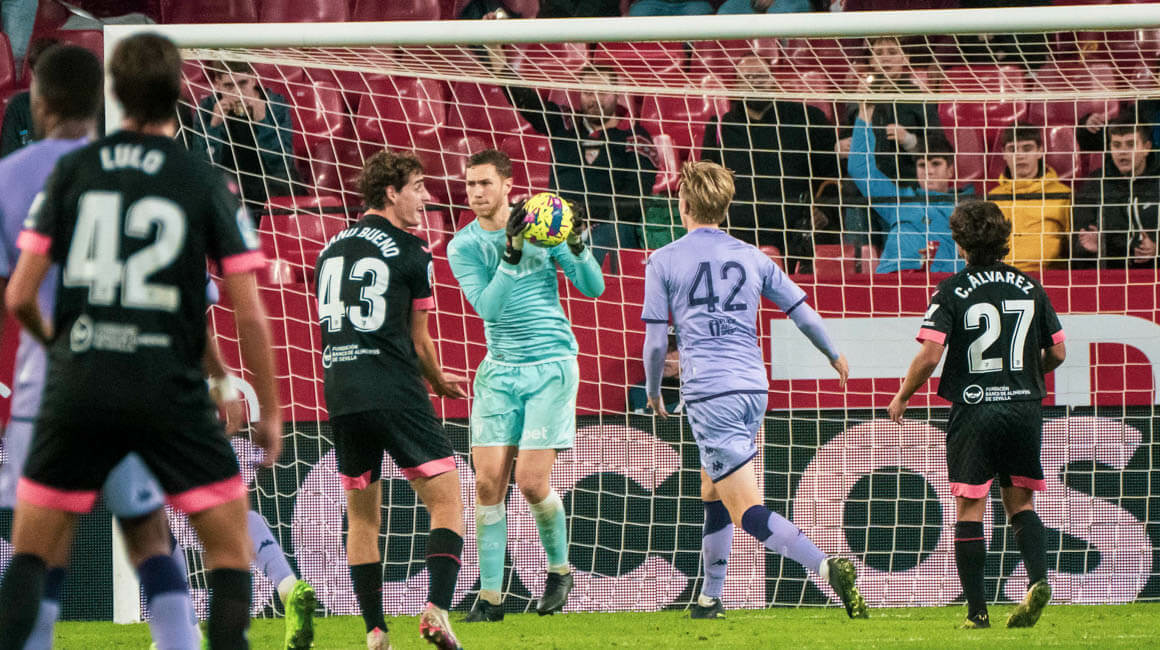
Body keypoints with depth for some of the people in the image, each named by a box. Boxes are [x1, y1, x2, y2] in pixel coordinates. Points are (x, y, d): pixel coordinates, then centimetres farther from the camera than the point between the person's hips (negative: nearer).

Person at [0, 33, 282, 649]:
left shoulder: (71, 171, 2)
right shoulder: (206, 183, -2)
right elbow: (249, 314, -4)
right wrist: (269, 410, 7)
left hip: (77, 389, 2)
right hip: (170, 390, -2)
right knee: (230, 547, 8)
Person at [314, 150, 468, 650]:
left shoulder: (331, 251, 16)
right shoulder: (409, 251, -1)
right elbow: (419, 340, 5)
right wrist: (438, 381, 26)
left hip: (340, 396, 6)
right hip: (395, 395, -6)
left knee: (361, 516, 13)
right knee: (446, 501, -2)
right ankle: (436, 609, -19)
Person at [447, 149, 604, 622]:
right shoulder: (463, 246, 0)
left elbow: (593, 288, -3)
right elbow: (488, 307, -14)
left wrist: (577, 246, -22)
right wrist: (511, 253, -25)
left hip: (550, 368, -2)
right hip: (499, 370, 2)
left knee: (532, 482, -9)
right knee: (488, 482, -5)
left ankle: (559, 569, 16)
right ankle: (490, 596, 2)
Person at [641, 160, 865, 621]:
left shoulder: (664, 261, 0)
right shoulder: (751, 258, 11)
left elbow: (655, 341, -1)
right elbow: (803, 314, 15)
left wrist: (653, 392, 16)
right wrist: (834, 356, 33)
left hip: (708, 392, -6)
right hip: (754, 387, 6)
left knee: (748, 513, -11)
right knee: (713, 496, 24)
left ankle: (828, 568, -31)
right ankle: (710, 600, 28)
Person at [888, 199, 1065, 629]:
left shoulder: (953, 291, -7)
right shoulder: (1030, 287, 5)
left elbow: (929, 355, -14)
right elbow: (1057, 354, 10)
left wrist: (902, 397, 2)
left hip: (973, 412, -3)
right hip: (1024, 408, 3)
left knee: (970, 510, 3)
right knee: (1020, 503, 15)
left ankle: (977, 611, 0)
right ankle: (1038, 579, -10)